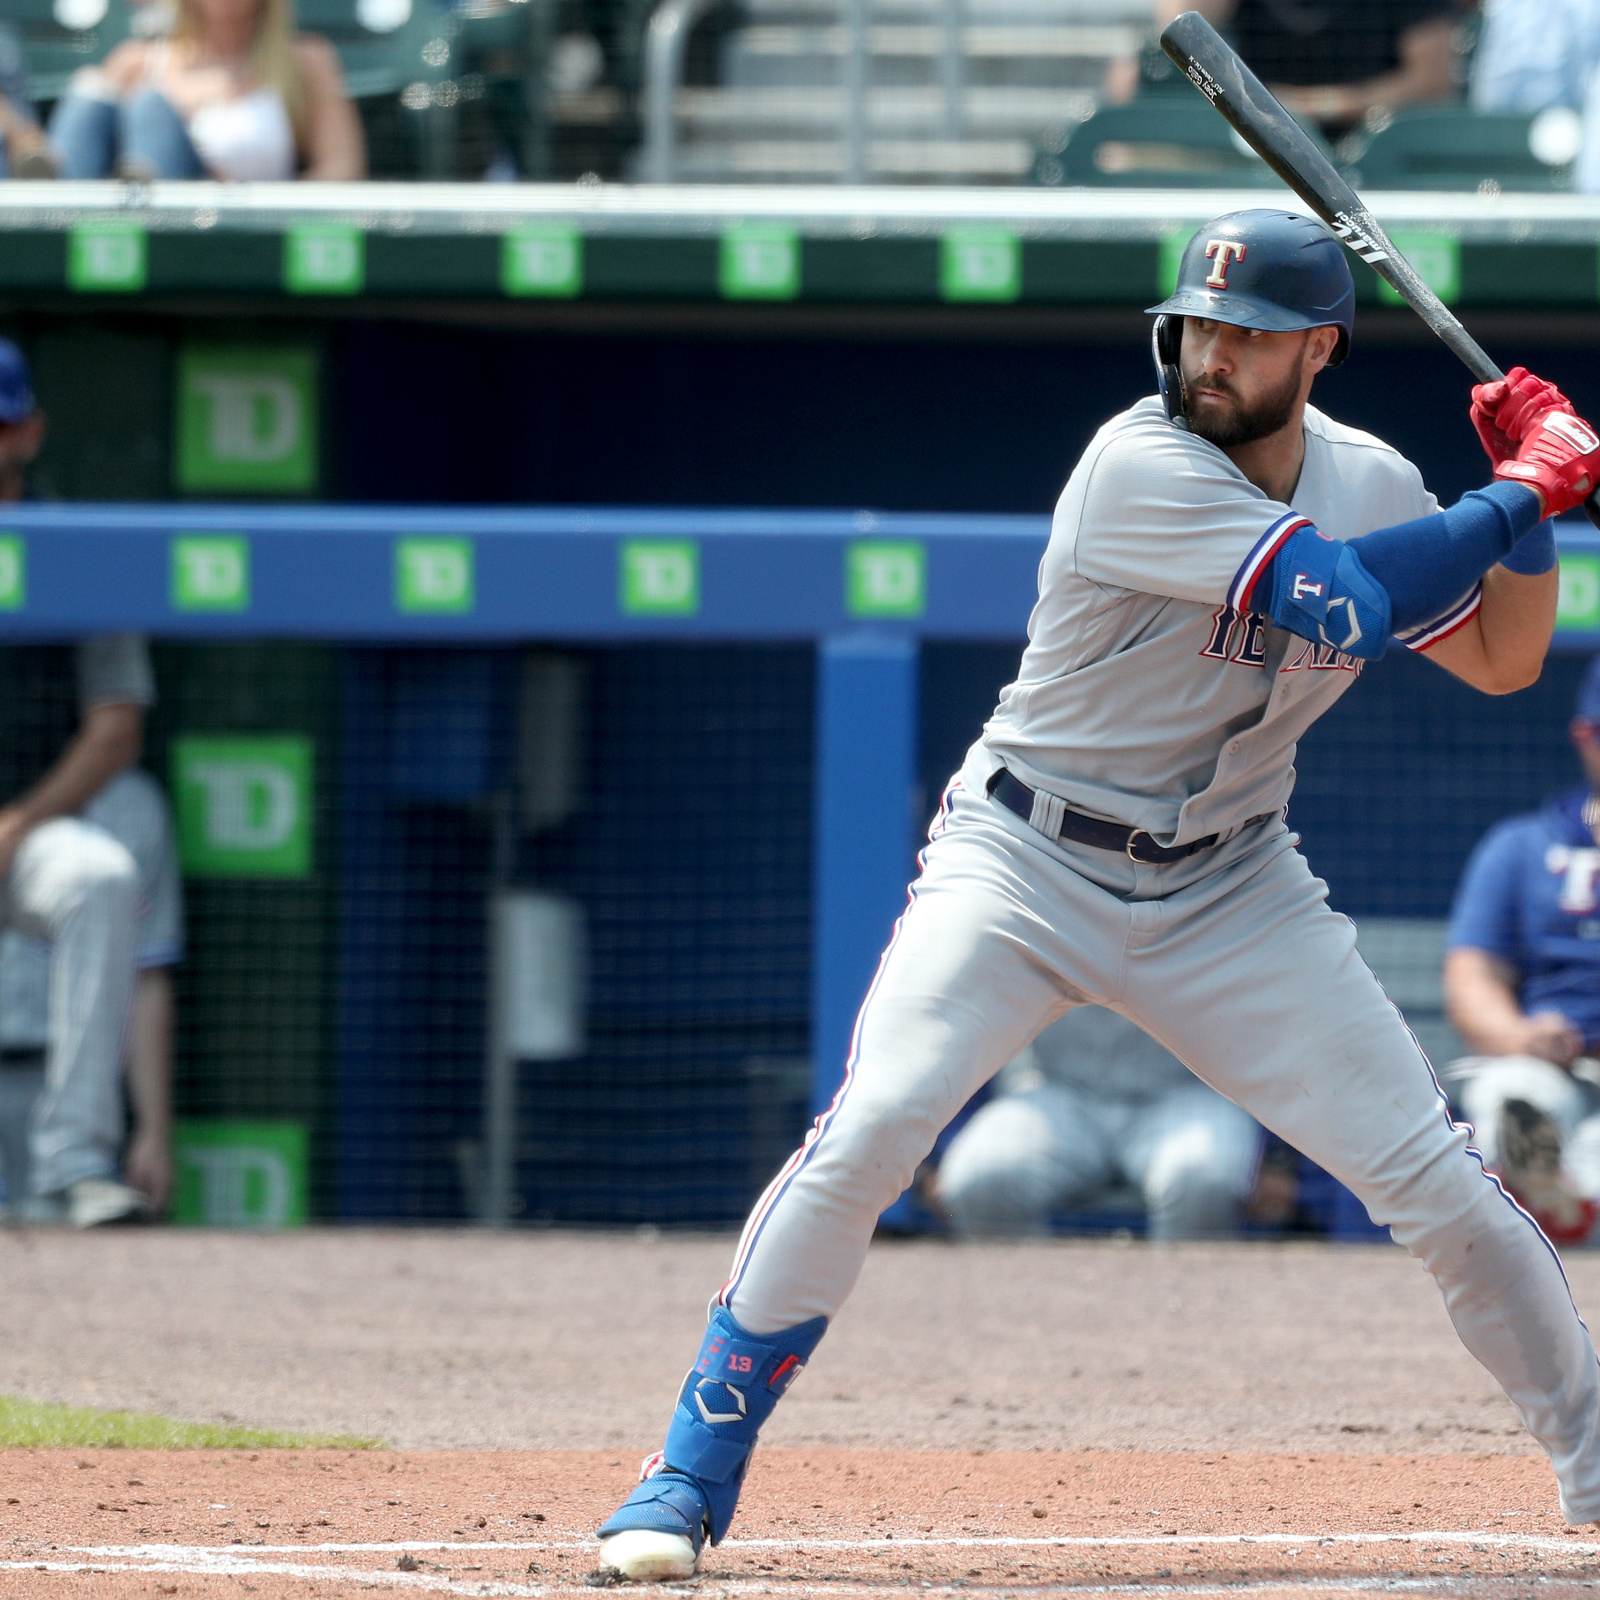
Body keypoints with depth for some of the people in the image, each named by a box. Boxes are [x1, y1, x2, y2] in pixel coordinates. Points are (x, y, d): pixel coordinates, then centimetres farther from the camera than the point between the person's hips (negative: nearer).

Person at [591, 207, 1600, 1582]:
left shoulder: (1368, 483, 0)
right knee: (868, 1132, -22)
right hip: (1027, 865, -5)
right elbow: (1341, 601, -30)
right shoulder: (1141, 470, -21)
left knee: (1435, 1180, -2)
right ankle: (690, 1479, -12)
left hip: (1231, 892, 5)